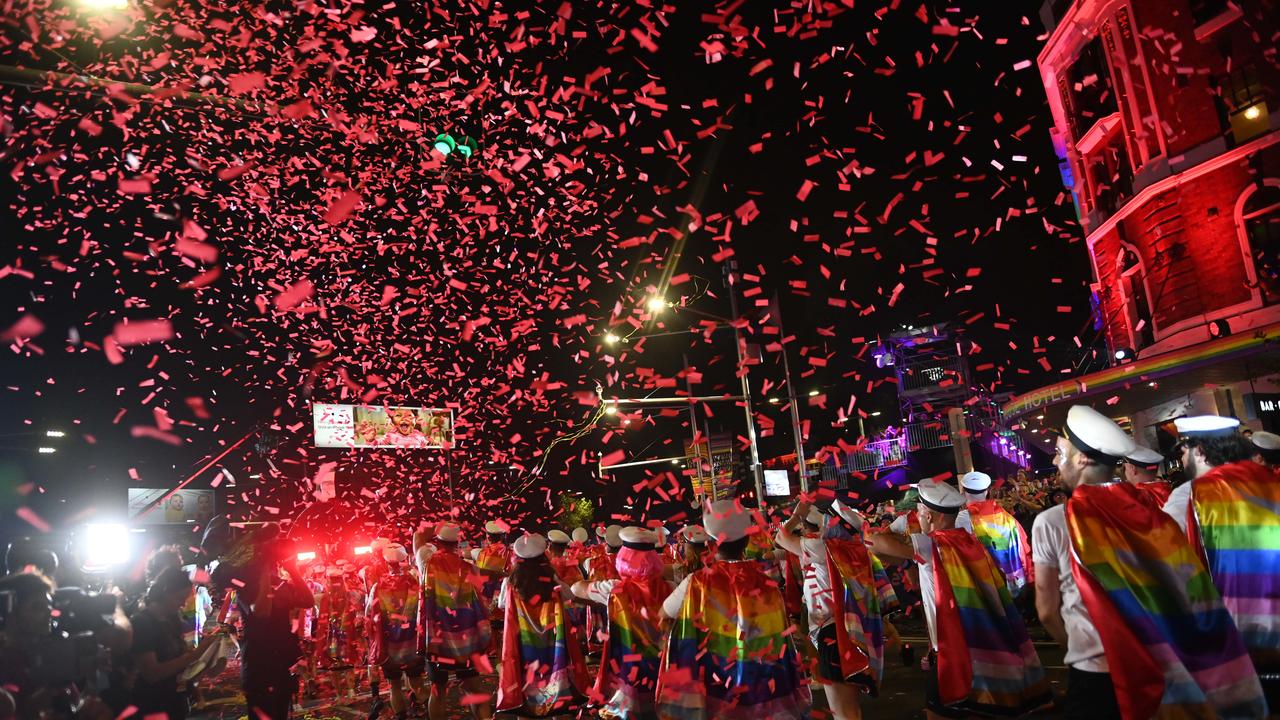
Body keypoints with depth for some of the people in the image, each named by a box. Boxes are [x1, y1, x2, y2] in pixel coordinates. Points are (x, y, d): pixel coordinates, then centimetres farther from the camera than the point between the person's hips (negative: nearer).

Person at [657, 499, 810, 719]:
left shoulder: (697, 584, -14)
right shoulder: (768, 584, -6)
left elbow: (664, 612, 5)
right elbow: (782, 650, 0)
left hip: (712, 695, -2)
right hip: (766, 697, 3)